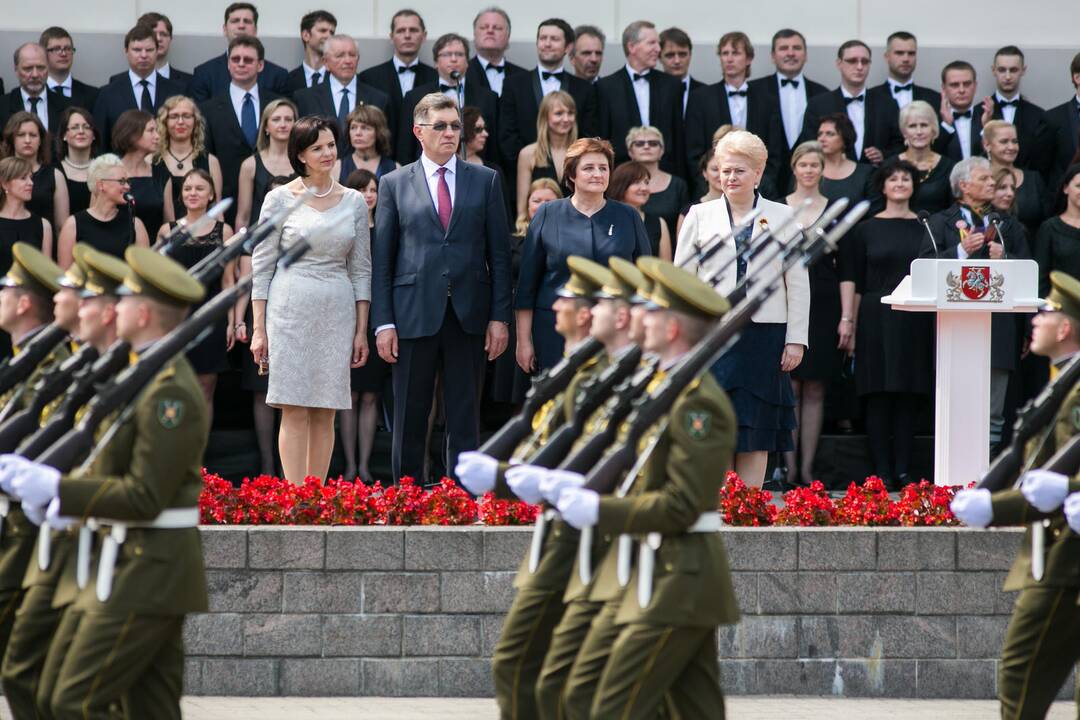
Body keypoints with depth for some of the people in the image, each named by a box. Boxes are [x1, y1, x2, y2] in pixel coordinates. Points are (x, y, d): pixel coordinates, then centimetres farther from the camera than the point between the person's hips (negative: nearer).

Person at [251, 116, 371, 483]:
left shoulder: (354, 202, 9)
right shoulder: (280, 199, 1)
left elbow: (360, 268, 11)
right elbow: (261, 266, 1)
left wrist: (362, 330, 6)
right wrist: (259, 328, -4)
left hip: (337, 312, 3)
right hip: (291, 307, -3)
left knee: (325, 413, 3)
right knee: (295, 412, -6)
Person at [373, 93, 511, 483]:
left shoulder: (485, 181, 9)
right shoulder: (395, 184, 6)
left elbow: (499, 254, 7)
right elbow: (382, 258, 4)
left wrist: (500, 317, -1)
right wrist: (383, 322, -4)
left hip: (469, 315, 1)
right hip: (415, 314, -1)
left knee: (465, 418, 3)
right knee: (410, 419, 3)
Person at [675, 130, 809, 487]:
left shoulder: (782, 217, 8)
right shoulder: (700, 215, 9)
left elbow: (798, 284, 7)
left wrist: (796, 338, 0)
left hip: (764, 334, 0)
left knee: (756, 430, 2)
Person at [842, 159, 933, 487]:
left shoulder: (925, 228, 11)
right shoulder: (866, 229, 6)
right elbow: (851, 278, 4)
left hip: (915, 322, 2)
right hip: (877, 319, -2)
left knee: (909, 398, 1)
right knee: (879, 397, -4)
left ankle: (903, 471, 3)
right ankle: (882, 472, -2)